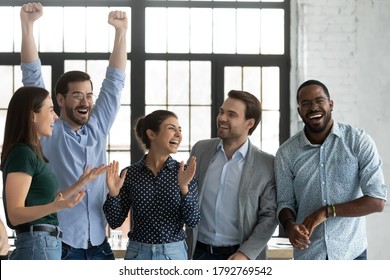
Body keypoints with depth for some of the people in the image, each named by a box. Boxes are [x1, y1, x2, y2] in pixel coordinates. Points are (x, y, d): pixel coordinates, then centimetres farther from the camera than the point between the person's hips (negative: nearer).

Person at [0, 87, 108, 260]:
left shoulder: (31, 153, 16)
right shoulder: (22, 153, -13)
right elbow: (15, 214, -18)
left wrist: (81, 183, 23)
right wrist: (56, 206, -33)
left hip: (45, 245, 10)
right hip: (37, 246, -10)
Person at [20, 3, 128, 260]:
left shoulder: (97, 128, 9)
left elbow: (114, 81, 8)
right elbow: (33, 77, -7)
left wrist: (121, 31, 1)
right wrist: (28, 25, -14)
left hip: (99, 243, 4)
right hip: (58, 245, -4)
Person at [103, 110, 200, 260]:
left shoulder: (184, 172, -4)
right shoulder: (130, 173, -3)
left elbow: (192, 221, -10)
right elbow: (115, 222, 0)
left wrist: (184, 188, -23)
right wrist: (113, 194, -17)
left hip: (174, 254, 0)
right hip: (138, 253, 0)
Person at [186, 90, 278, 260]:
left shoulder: (267, 164, -5)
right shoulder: (200, 150, 3)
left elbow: (269, 215, -3)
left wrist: (246, 254, -14)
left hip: (240, 257, -2)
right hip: (200, 253, 2)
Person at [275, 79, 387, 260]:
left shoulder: (359, 142, -8)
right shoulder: (286, 153, -3)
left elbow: (377, 201, -12)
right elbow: (285, 202, 1)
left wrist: (327, 211, -20)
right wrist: (290, 225, -21)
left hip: (351, 254, -1)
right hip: (307, 256, 1)